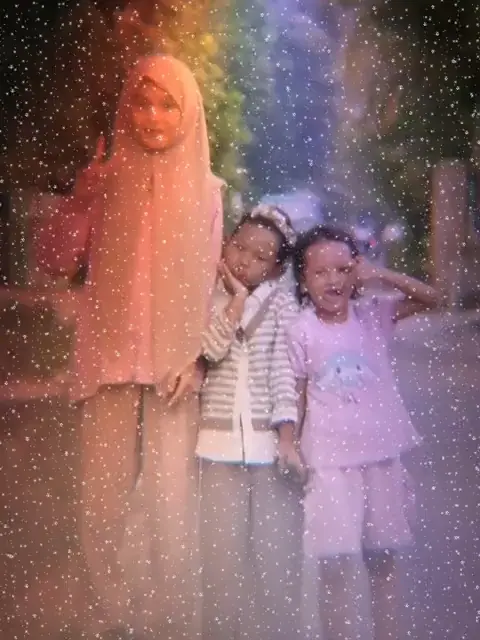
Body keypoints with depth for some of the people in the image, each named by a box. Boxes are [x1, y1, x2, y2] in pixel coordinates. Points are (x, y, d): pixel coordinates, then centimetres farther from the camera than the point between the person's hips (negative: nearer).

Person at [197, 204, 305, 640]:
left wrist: (288, 438, -13)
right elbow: (211, 350, -11)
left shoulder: (282, 303, 2)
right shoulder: (211, 300, 7)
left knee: (277, 551, 2)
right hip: (220, 442, 1)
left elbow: (285, 372, -5)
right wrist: (236, 298, -10)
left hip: (270, 441, -1)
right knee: (222, 551, 5)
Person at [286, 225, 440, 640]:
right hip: (331, 458, -3)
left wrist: (380, 275, -13)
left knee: (383, 553, 16)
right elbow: (299, 395, -2)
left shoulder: (372, 314, 0)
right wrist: (292, 446, -3)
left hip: (381, 452, 3)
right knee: (338, 559, -9)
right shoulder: (301, 331, -7)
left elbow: (431, 298, -4)